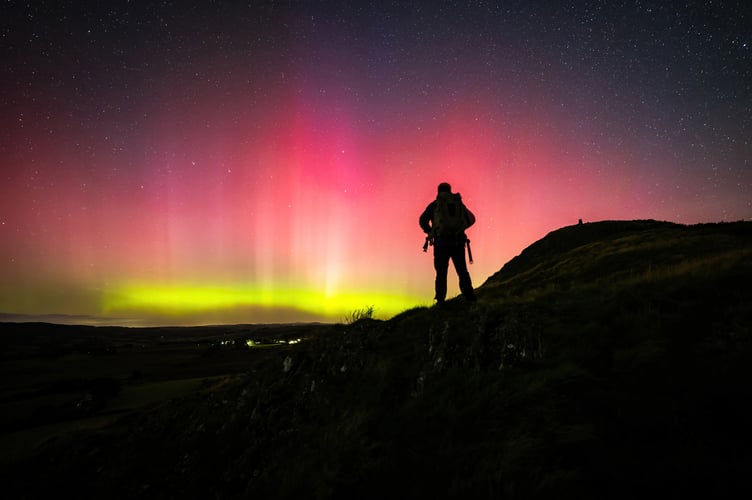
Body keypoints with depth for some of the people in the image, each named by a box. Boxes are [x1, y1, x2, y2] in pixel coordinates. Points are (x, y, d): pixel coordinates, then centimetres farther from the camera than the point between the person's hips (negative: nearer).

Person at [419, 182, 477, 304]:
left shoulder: (434, 205, 6)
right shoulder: (458, 203, 13)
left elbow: (423, 220, -4)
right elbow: (471, 219, 16)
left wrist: (430, 233, 11)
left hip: (441, 243, -2)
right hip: (458, 242, 2)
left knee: (441, 273, 5)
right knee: (463, 272, 9)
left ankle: (440, 301, -1)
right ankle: (470, 299, 0)